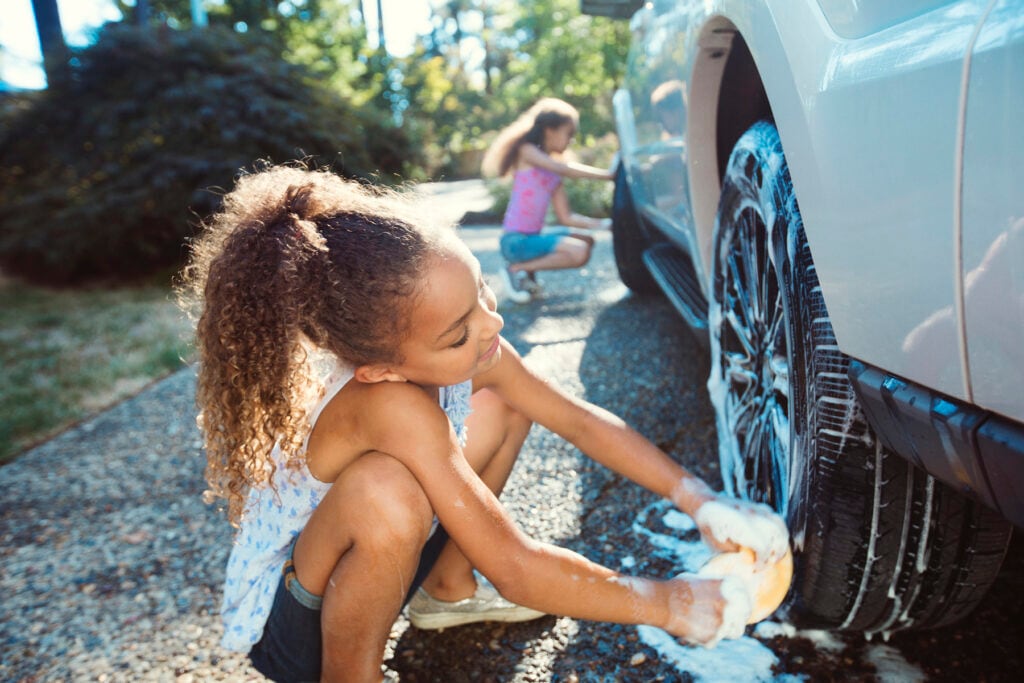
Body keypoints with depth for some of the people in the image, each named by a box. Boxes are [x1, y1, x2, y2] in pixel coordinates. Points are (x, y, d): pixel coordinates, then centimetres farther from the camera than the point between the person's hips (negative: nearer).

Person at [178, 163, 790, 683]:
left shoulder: (474, 349, -18)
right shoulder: (391, 406, -39)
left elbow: (581, 420, -7)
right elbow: (515, 570, -35)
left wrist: (700, 500, -12)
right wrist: (667, 605, -23)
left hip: (366, 563, 7)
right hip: (289, 627, -7)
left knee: (500, 401, -2)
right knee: (386, 493, -39)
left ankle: (447, 589, 14)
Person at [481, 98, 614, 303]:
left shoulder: (554, 172, 15)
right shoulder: (527, 151, -5)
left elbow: (566, 217, 11)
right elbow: (562, 169, -22)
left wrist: (604, 223, 3)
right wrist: (607, 174, -20)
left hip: (533, 237, 9)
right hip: (516, 241, -9)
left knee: (586, 240, 17)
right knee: (579, 252, -21)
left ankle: (526, 271, 9)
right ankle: (517, 269, -6)